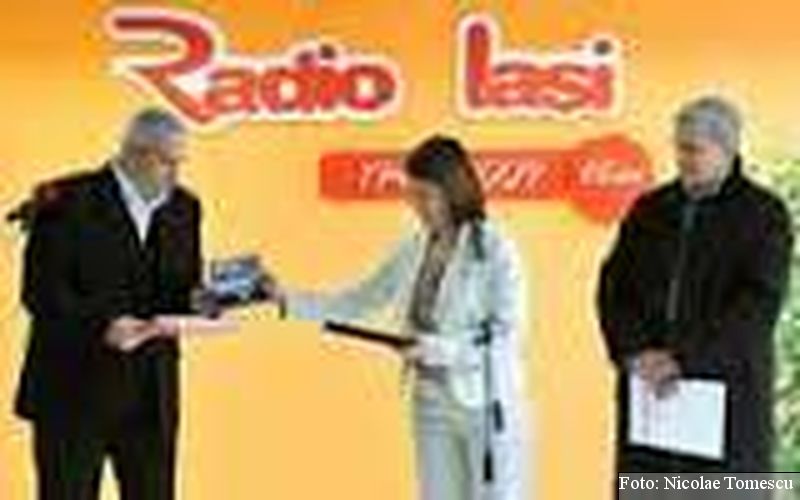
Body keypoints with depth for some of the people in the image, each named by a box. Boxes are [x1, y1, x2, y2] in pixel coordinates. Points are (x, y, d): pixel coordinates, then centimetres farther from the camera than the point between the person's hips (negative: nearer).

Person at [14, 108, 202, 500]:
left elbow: (187, 289, 12)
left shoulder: (183, 208, 9)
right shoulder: (66, 202, -8)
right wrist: (100, 324, -26)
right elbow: (40, 291, -13)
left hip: (151, 393, 5)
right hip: (75, 389, -5)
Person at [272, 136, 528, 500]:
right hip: (432, 405, 6)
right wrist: (287, 299, 1)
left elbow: (506, 337, -16)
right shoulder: (414, 250, 4)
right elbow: (358, 302, 10)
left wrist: (436, 349, -25)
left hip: (488, 407, -6)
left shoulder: (495, 251, -14)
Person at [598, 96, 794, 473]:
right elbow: (613, 289, 7)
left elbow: (758, 304, -12)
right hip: (648, 390, 4)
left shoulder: (764, 215, -2)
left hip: (726, 394, -4)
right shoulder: (649, 210, 11)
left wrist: (683, 359, -17)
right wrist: (634, 352, -10)